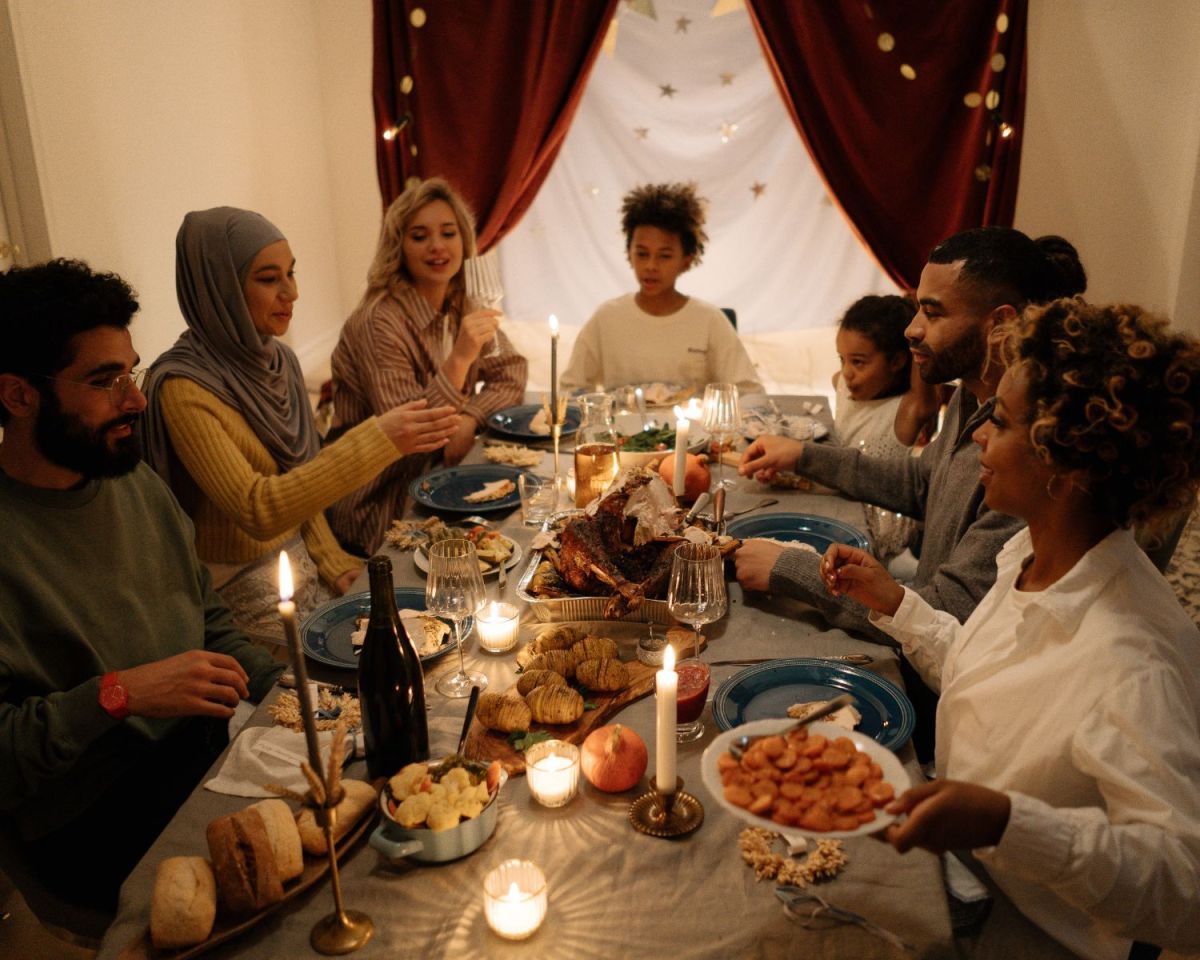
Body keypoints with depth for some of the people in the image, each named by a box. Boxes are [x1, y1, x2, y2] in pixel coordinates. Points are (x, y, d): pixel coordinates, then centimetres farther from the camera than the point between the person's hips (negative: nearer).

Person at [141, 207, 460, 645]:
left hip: (299, 558, 7)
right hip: (242, 588, -7)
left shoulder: (278, 360, 4)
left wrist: (330, 558, 0)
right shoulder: (182, 387, -20)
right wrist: (377, 440, -35)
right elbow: (256, 510, -30)